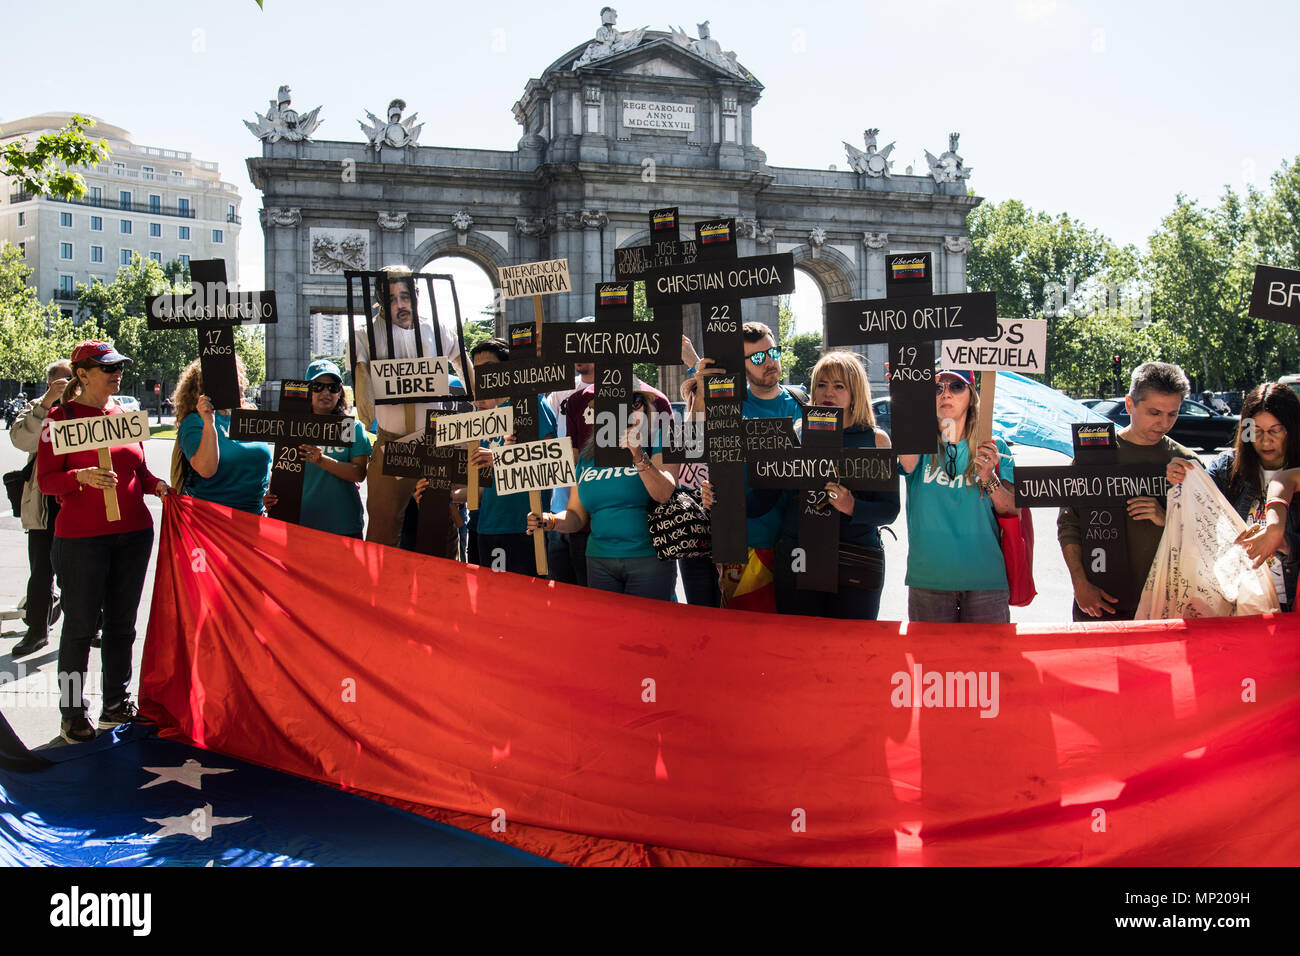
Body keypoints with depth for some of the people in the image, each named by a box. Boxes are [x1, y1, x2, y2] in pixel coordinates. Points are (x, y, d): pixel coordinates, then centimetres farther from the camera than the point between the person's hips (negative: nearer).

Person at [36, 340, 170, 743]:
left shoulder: (127, 416, 13)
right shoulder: (61, 416, -2)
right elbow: (46, 479, -6)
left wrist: (157, 485, 0)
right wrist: (82, 476, -24)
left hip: (133, 533, 5)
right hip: (81, 537, -5)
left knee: (122, 622, 11)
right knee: (80, 624, 1)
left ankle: (116, 704, 22)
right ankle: (72, 712, 13)